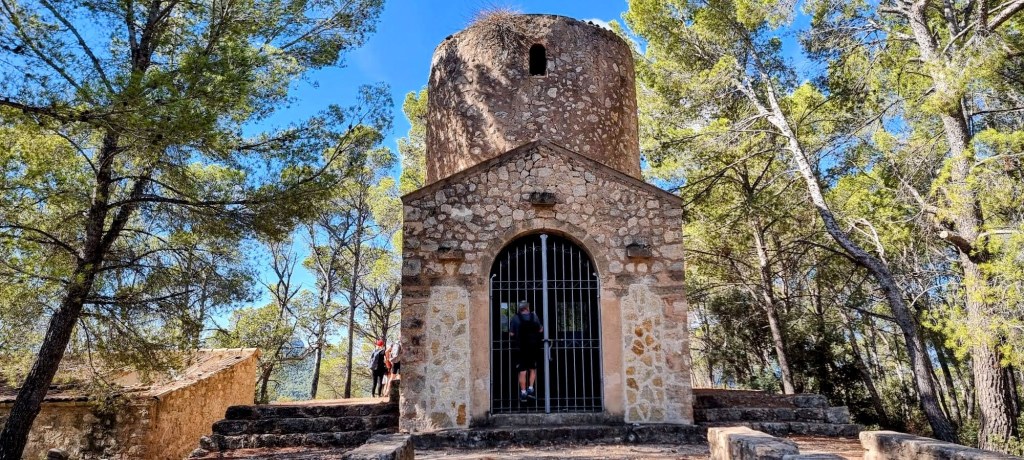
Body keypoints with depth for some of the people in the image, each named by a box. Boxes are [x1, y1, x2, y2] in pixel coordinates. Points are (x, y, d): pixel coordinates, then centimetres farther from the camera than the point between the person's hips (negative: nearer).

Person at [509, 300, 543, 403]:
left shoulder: (515, 318, -4)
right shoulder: (534, 316, -1)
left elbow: (511, 334, -2)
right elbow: (540, 330, 5)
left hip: (521, 348, -1)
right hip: (533, 348, 1)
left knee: (522, 371, 4)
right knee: (533, 369, 17)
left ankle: (523, 392, 4)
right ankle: (530, 389, 7)